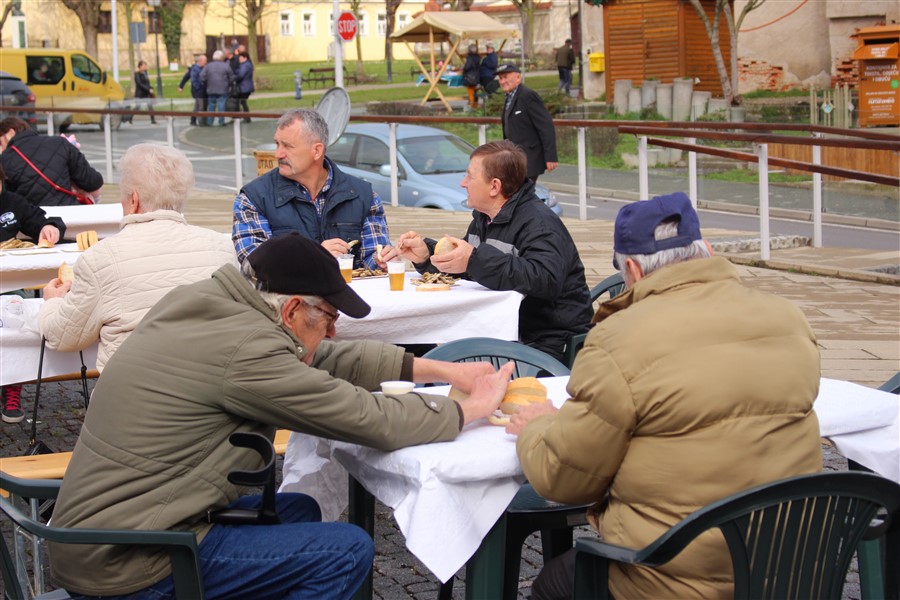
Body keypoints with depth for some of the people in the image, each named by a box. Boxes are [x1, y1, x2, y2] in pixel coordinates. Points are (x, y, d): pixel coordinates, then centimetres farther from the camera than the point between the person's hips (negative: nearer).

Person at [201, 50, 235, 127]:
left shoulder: (208, 66, 2)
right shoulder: (226, 66, -3)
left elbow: (202, 77, -4)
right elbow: (231, 78, 1)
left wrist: (206, 86, 9)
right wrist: (228, 85, 17)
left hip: (211, 90, 2)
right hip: (223, 90, -2)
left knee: (211, 106, 10)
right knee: (222, 106, 0)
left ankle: (209, 122, 11)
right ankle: (221, 122, 0)